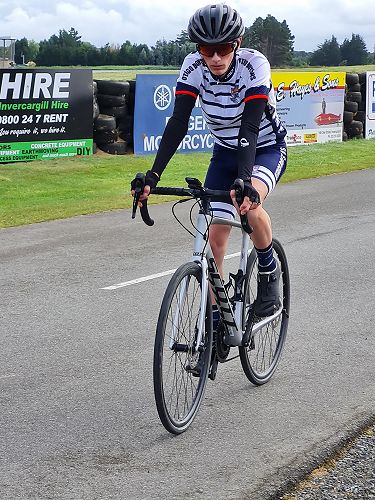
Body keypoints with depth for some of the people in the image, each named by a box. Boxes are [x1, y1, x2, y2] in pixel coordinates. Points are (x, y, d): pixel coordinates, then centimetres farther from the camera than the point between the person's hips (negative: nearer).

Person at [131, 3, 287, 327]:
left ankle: (269, 274, -7)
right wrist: (153, 175, -36)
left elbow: (250, 127, -38)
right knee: (214, 237, -6)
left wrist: (244, 181, -51)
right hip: (225, 151, 4)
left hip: (266, 148, -4)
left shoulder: (254, 64, -29)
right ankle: (216, 318, 6)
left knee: (249, 204, -34)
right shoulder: (194, 66, -19)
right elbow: (178, 122, -25)